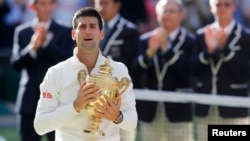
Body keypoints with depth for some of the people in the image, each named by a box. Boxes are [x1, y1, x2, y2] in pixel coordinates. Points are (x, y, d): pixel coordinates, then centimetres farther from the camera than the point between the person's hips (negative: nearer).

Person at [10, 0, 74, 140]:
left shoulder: (64, 32, 3)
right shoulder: (22, 32, 8)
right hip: (29, 101, 2)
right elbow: (16, 64, -1)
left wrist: (47, 41, -18)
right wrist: (32, 47, -18)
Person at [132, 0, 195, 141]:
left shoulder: (190, 41, -2)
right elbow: (135, 70, -1)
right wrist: (150, 52, -19)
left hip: (178, 108, -4)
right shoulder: (146, 40, 9)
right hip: (150, 109, 4)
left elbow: (188, 71, -15)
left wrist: (166, 48, -20)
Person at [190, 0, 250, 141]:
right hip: (206, 109, 4)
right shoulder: (202, 35, 9)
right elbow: (194, 69, 2)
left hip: (233, 108, -4)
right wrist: (208, 50, -15)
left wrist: (224, 48, -19)